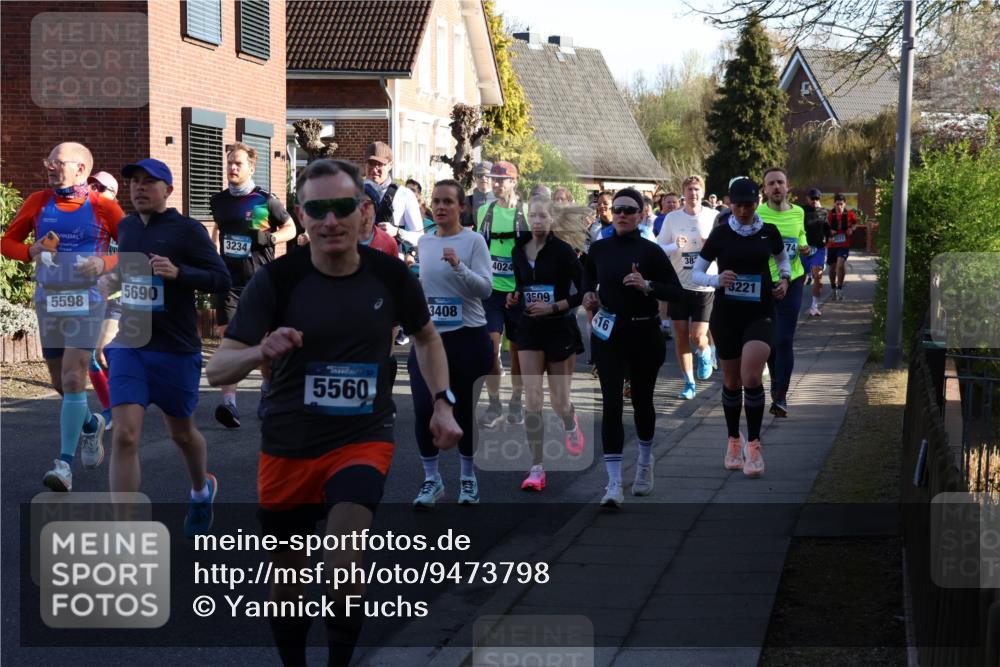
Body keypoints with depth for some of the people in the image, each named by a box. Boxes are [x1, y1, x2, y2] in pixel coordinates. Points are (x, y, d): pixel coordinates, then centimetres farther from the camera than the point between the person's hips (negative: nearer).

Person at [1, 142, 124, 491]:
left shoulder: (103, 208, -3)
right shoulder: (38, 202, 7)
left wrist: (106, 263, -16)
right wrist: (31, 251, -8)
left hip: (85, 302, -4)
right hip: (48, 301, 4)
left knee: (73, 379, -15)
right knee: (61, 383, 12)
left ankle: (65, 463, -14)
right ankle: (90, 424, 42)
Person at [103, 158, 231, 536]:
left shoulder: (187, 230, -7)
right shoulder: (125, 227, 9)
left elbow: (222, 280, -11)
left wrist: (178, 272, -24)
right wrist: (111, 281, 10)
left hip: (176, 350, -3)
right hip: (128, 346, 3)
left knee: (182, 432, 17)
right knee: (124, 436, -12)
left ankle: (202, 491, 49)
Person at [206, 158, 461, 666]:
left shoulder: (390, 274, -7)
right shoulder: (277, 279, -13)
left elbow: (425, 336, 15)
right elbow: (217, 371, -17)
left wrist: (442, 403, 5)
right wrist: (260, 353, -38)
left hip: (363, 438, -1)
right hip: (288, 447, 1)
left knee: (343, 566, -23)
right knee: (287, 579, 13)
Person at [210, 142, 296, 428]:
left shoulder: (265, 200, -4)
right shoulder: (219, 201, 8)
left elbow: (290, 228, 5)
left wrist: (268, 238, -13)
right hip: (228, 278, 2)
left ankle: (268, 390, 33)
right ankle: (229, 403, -15)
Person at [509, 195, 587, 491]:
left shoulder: (563, 251, -11)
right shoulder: (519, 251, 4)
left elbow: (584, 292, -10)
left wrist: (553, 307, -20)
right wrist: (515, 297, -3)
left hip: (560, 328, -3)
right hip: (530, 329, 4)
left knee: (559, 402, 5)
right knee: (532, 399, -7)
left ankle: (571, 424, 44)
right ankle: (537, 469, -4)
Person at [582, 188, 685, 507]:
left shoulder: (651, 251, -6)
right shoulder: (599, 248, 2)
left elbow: (677, 291, -6)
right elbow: (589, 275, 24)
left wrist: (647, 286, -21)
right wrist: (588, 294, 4)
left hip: (643, 334, -1)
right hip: (608, 335, 1)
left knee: (642, 400, 13)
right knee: (611, 404, -9)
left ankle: (645, 462, 40)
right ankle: (614, 484, -12)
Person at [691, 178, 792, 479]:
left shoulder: (769, 232, 1)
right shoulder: (720, 234, -3)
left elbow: (782, 257, 21)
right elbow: (695, 273, 0)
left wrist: (784, 278, 1)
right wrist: (716, 280, -20)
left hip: (760, 314, 0)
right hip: (726, 314, 1)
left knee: (751, 378, -17)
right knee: (731, 381, 9)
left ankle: (754, 444, -4)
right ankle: (734, 441, 27)